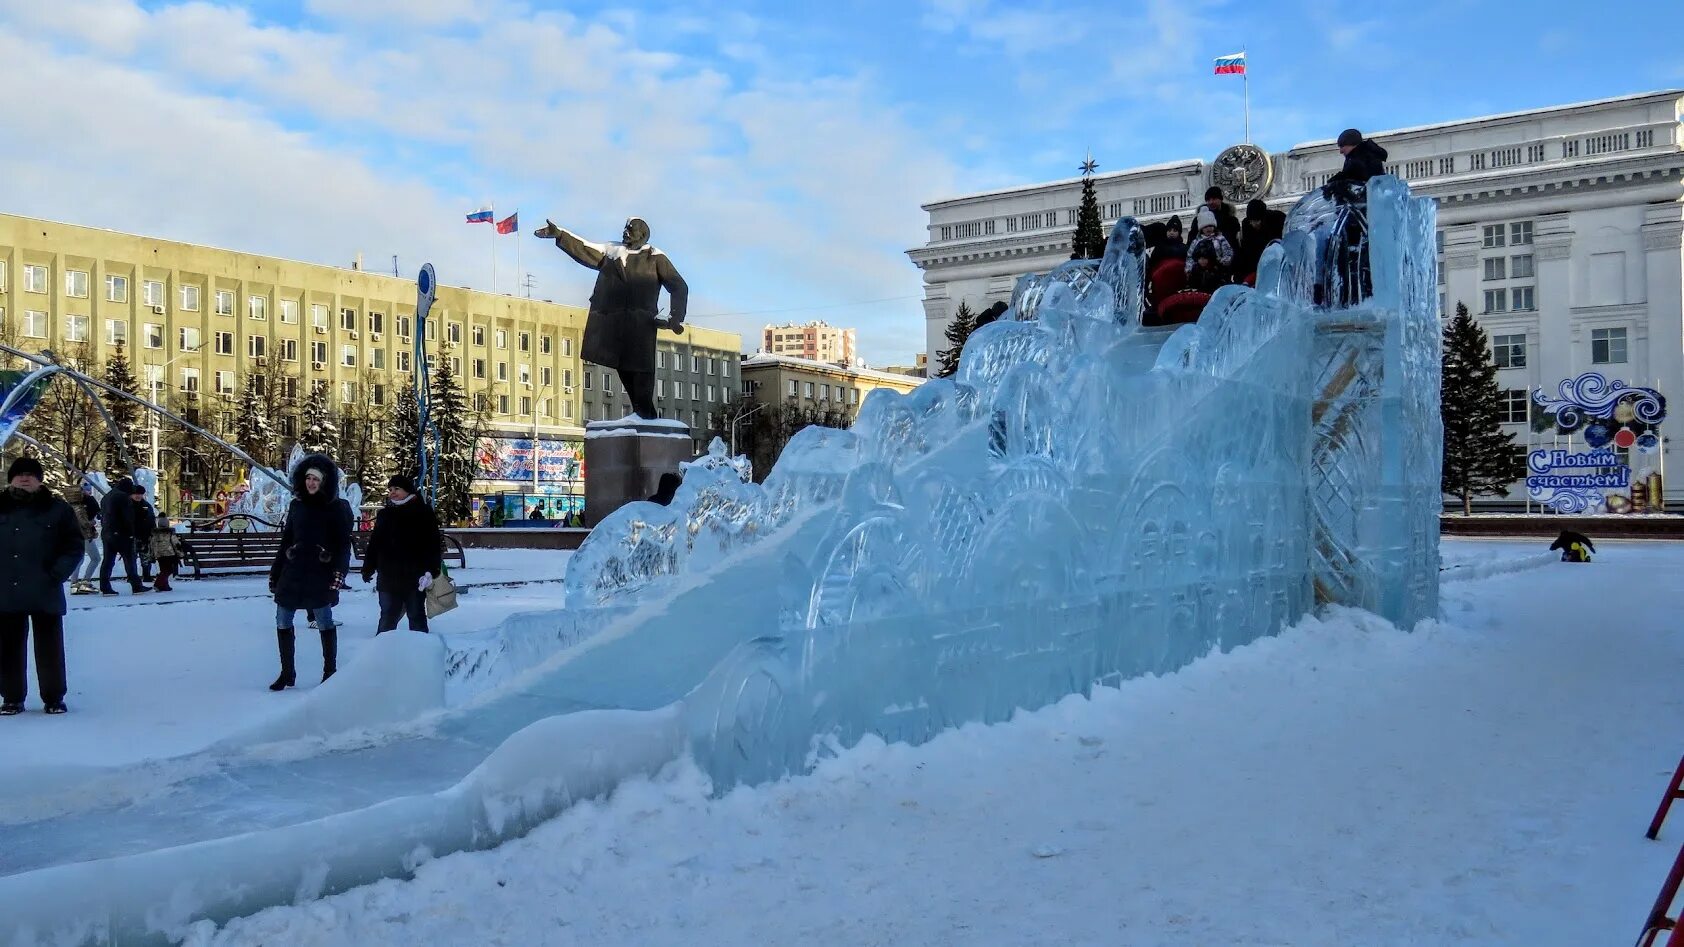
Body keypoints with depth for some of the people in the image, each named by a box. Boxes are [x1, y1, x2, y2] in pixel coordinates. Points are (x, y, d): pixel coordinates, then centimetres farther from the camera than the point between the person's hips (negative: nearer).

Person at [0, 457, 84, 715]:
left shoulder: (57, 509, 3)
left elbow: (74, 546, 3)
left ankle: (53, 698, 12)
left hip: (45, 594, -2)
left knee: (49, 647, 3)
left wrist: (58, 573, -9)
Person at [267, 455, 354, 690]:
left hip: (320, 574, -4)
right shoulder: (297, 506, 11)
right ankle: (287, 672, 14)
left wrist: (339, 572, -16)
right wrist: (274, 572, 13)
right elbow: (285, 542, 14)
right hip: (292, 571, 5)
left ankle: (330, 671, 12)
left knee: (325, 622, 0)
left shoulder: (337, 508, -2)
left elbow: (343, 544, -5)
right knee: (282, 622, 4)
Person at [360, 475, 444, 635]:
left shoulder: (424, 513, -5)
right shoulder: (384, 514, 10)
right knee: (387, 618, 10)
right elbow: (375, 544, 14)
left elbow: (433, 544, -10)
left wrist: (431, 571, -19)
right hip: (388, 578, 4)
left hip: (414, 578, -4)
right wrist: (367, 568, 11)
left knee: (416, 616, 6)